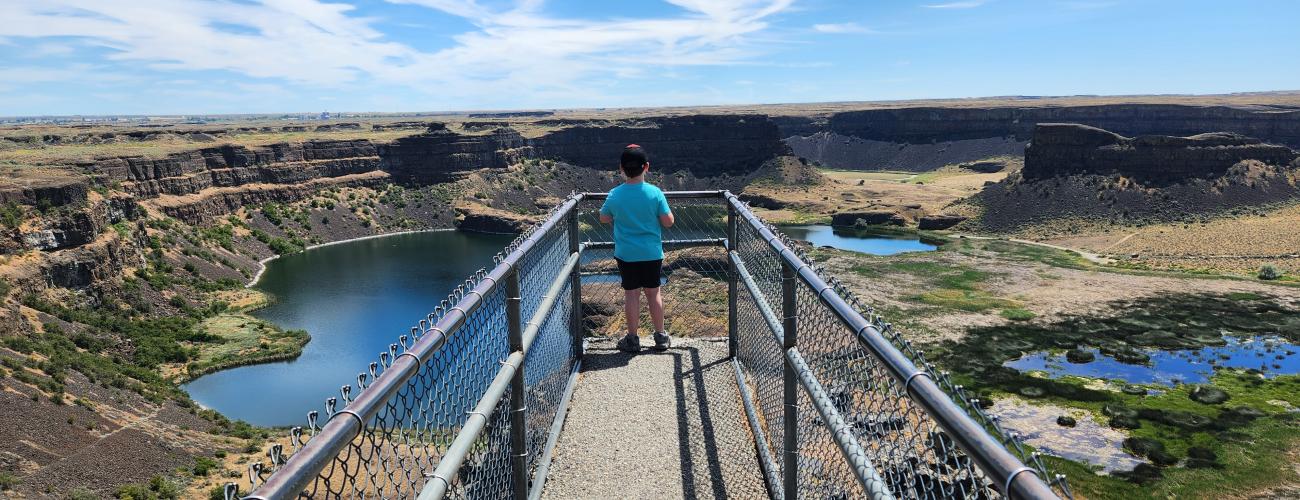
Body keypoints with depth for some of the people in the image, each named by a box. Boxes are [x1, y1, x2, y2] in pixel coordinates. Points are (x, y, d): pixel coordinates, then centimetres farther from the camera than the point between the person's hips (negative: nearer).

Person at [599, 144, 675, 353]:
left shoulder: (615, 195, -9)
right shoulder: (654, 193, -13)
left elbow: (603, 218, 7)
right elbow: (668, 221, -8)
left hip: (626, 254, 0)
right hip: (652, 253, 0)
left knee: (631, 294, 9)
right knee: (653, 292, 13)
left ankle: (632, 339, 16)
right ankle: (661, 336, 22)